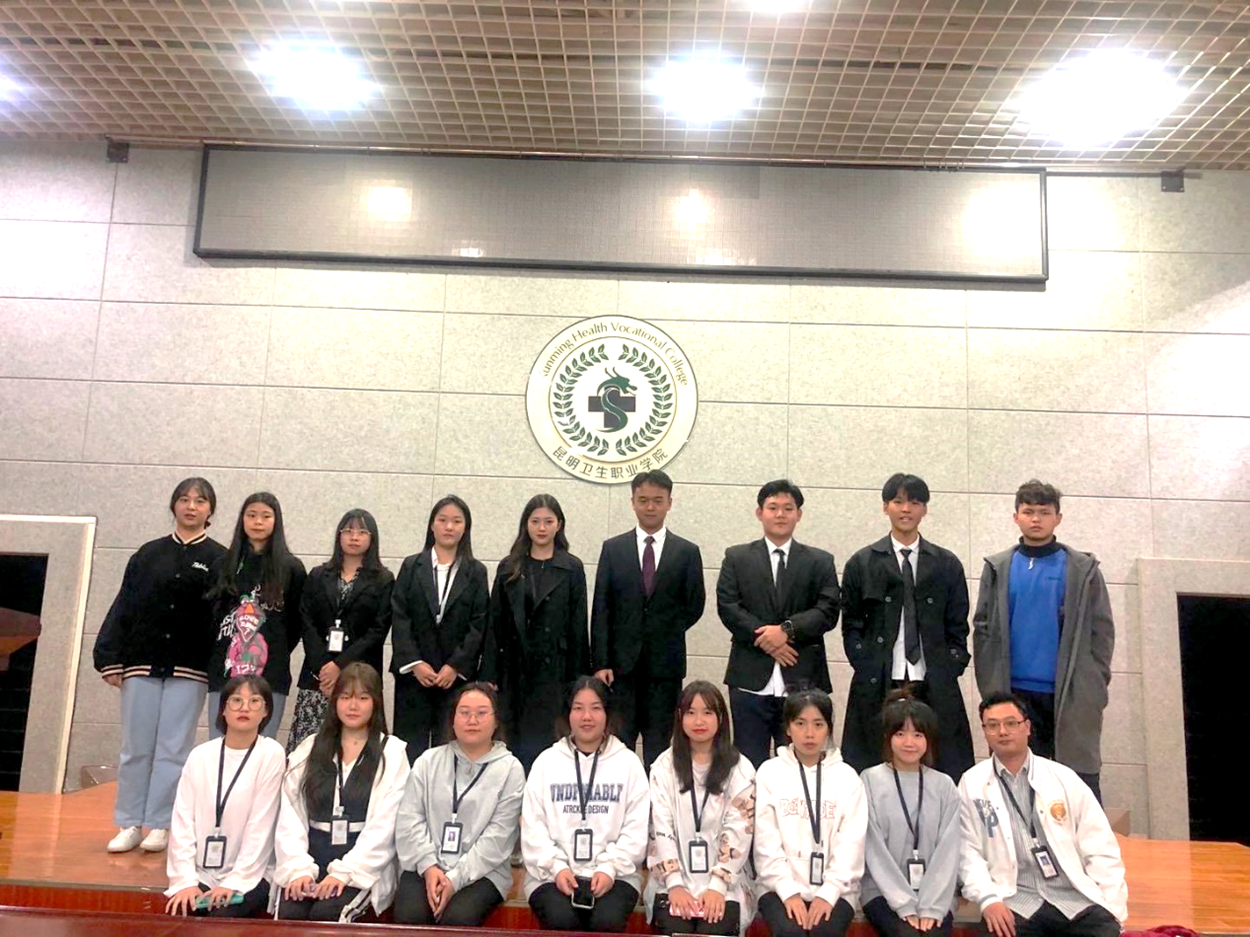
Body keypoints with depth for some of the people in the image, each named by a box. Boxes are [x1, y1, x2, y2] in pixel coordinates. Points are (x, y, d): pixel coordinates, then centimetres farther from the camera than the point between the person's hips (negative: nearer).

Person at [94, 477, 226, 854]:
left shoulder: (218, 559, 3)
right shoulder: (148, 554, 9)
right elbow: (123, 607, 7)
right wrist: (110, 658, 0)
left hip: (189, 668, -2)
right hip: (142, 663, 2)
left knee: (173, 749, 2)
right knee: (135, 746, 7)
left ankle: (160, 825, 12)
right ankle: (130, 824, 17)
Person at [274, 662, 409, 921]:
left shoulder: (392, 753, 4)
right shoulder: (309, 750, 15)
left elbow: (384, 824, -5)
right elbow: (290, 814, 6)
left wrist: (344, 872, -14)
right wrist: (298, 868, -8)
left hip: (363, 868, -2)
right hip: (310, 863, 3)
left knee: (325, 913, -28)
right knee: (289, 913, -25)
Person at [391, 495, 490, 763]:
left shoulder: (476, 572, 7)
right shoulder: (411, 567, 9)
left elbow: (479, 625, 1)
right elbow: (399, 617, 2)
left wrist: (456, 666, -8)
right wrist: (414, 663, -8)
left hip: (457, 675, -1)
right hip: (414, 673, 1)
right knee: (410, 746, 1)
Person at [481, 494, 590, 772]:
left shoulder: (572, 569, 3)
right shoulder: (509, 568, 9)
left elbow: (578, 625, 1)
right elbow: (495, 624, 7)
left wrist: (578, 678, -3)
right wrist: (489, 675, 1)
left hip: (552, 668, -2)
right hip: (514, 668, 2)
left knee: (539, 741, -5)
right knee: (514, 742, 7)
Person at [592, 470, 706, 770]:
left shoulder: (687, 552, 5)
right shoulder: (613, 549, 6)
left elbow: (694, 606, 7)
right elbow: (601, 610, 2)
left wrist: (666, 636, 0)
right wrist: (600, 663, -5)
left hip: (665, 664, 0)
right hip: (621, 663, 0)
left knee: (659, 745, 5)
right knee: (617, 742, 1)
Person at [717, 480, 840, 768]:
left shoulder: (820, 562, 11)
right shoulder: (737, 558, 10)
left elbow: (828, 611, 0)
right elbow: (727, 606, -1)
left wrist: (787, 630, -14)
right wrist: (764, 639, -12)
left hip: (801, 681, 0)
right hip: (751, 680, 0)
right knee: (749, 764, 4)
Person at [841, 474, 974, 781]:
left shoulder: (948, 565, 13)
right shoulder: (862, 563, 9)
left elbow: (957, 627, 12)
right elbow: (851, 626, 8)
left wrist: (949, 672, 1)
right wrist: (868, 671, -3)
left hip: (935, 689, 1)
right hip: (877, 687, -1)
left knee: (940, 775, -2)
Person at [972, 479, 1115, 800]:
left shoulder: (1084, 569, 5)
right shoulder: (998, 568, 8)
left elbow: (1102, 631, 4)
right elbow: (983, 630, 6)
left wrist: (1095, 686, -4)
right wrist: (990, 687, -1)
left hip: (1071, 696, -1)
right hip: (1015, 693, 1)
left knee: (1082, 782, 0)